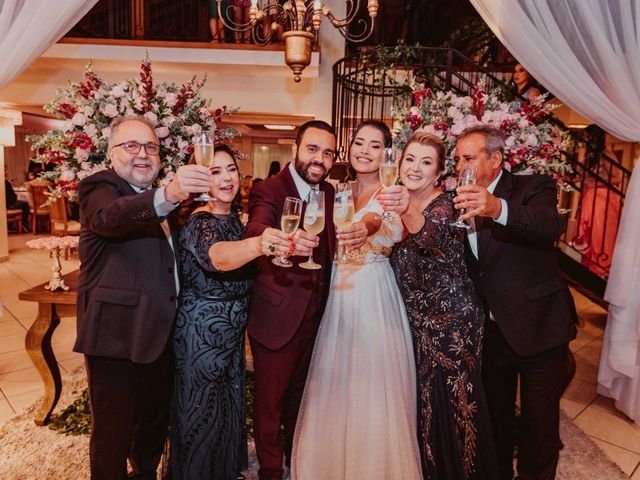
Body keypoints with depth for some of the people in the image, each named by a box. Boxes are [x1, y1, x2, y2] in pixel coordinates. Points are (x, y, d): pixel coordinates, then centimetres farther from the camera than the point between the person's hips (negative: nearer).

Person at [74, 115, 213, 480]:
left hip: (160, 334, 8)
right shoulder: (100, 188, -11)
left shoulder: (155, 197, 14)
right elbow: (108, 216, -38)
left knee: (155, 421, 23)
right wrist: (167, 195, -54)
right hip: (117, 337, -8)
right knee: (113, 433, 5)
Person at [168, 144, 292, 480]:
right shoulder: (199, 221, -24)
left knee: (229, 404, 25)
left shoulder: (233, 217, 1)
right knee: (203, 412, 10)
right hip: (200, 333, -8)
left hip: (230, 331, 8)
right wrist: (258, 245, -65)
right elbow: (216, 255, -48)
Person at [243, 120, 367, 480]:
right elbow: (254, 230, -35)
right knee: (270, 399, 10)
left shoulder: (329, 192, 5)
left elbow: (333, 244, 4)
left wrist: (360, 233, -19)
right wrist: (286, 240, -57)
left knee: (299, 393, 25)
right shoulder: (268, 191, -15)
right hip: (276, 318, -6)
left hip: (315, 316, 6)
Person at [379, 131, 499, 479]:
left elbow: (432, 234, -43)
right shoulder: (399, 202, 2)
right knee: (420, 398, 20)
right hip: (415, 320, 6)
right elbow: (390, 250, 11)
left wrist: (406, 212, -62)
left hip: (451, 322, -6)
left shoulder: (444, 206, -18)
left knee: (450, 402, 8)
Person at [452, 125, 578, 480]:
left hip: (537, 328, -5)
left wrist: (498, 208, -49)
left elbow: (551, 226, -33)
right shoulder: (463, 200, 7)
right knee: (495, 414, 21)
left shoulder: (533, 188, -10)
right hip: (491, 330, 5)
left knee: (539, 421, 12)